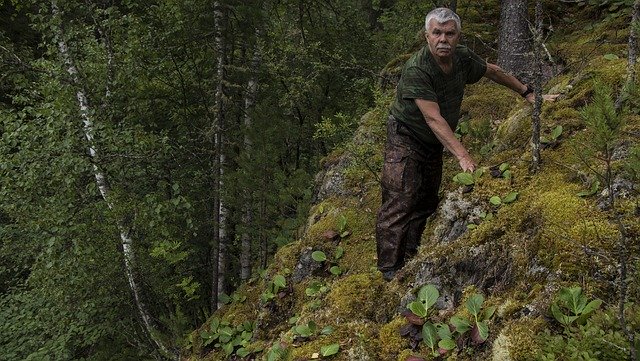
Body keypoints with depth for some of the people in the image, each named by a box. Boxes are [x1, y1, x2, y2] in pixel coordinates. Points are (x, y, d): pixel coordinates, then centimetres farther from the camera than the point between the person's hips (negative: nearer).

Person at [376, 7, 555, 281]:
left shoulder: (463, 58, -6)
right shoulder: (416, 70, -28)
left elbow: (492, 71, 15)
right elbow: (433, 118, -33)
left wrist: (527, 93, 18)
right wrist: (462, 155, -38)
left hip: (434, 145, 8)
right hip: (405, 140, -7)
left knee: (426, 202, 10)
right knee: (400, 204, -11)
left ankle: (411, 260, 21)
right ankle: (390, 269, -5)